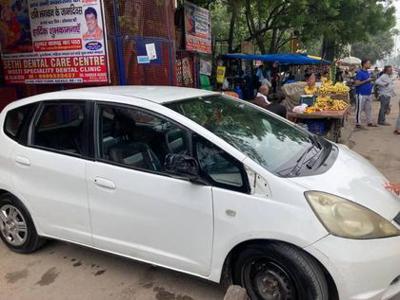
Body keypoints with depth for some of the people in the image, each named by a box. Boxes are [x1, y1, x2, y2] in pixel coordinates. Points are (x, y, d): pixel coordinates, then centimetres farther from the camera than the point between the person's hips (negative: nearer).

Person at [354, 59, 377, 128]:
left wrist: (371, 82, 8)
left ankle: (369, 122, 23)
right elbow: (356, 83, -20)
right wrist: (367, 80, -18)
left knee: (369, 109, 14)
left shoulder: (367, 72, 13)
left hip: (368, 94, 9)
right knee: (359, 109, -2)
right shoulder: (360, 72, -12)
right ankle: (358, 123, 5)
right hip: (361, 94, -9)